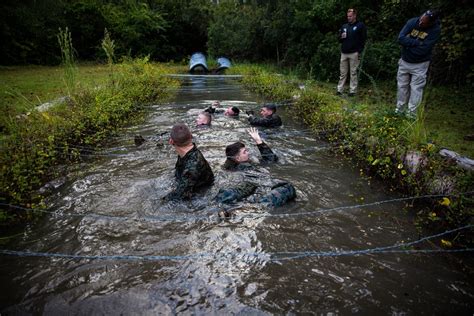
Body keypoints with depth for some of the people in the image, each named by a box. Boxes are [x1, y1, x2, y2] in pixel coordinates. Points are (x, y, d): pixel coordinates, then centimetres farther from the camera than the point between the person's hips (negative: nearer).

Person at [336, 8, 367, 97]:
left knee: (353, 73, -2)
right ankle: (339, 90, 6)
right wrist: (341, 37, -1)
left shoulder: (360, 25, 2)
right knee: (343, 73, 5)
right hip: (344, 53, 5)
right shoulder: (344, 26, 17)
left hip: (354, 53, -4)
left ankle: (352, 91, 1)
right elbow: (339, 39, 23)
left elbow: (363, 39, -2)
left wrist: (359, 51, -11)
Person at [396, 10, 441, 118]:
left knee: (416, 89, -1)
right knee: (402, 86, 11)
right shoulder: (412, 22, -10)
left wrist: (408, 43, -16)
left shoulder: (435, 30, -19)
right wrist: (417, 42, -24)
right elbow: (401, 38, -19)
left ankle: (411, 115, 5)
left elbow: (423, 49, -26)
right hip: (404, 62, 4)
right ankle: (399, 111, 23)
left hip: (420, 65, -4)